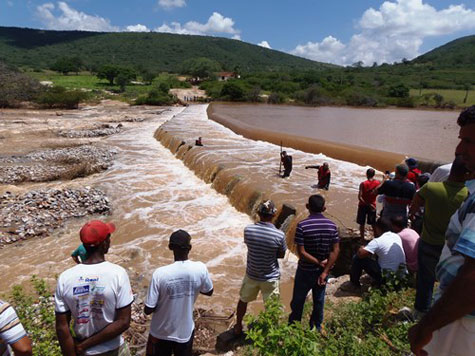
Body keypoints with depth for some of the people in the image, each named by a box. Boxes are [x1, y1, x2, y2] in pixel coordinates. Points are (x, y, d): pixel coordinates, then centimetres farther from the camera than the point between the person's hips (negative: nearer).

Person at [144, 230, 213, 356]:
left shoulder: (160, 273, -26)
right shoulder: (201, 269, -20)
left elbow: (148, 310, -18)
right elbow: (209, 292, -1)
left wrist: (162, 303, 1)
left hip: (161, 332, -1)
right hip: (186, 331, 2)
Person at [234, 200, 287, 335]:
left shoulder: (248, 230, -18)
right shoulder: (279, 235, -23)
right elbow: (281, 255, -7)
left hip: (251, 274, 3)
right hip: (270, 277, -2)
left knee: (243, 300, 26)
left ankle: (238, 326, 45)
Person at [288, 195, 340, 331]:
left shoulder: (302, 225, -21)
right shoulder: (332, 225, -10)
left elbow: (301, 252, -23)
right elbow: (335, 251, -11)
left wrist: (318, 262, -12)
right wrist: (325, 272, -12)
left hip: (305, 271, -3)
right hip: (323, 270, 3)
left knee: (298, 299, 17)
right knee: (319, 299, 22)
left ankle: (294, 325, 36)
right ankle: (317, 326, 40)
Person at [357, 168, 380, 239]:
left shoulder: (363, 184, -16)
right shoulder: (377, 183, -7)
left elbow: (360, 197, -20)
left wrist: (367, 204, -15)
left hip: (363, 205, -3)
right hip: (373, 205, 3)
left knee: (362, 223, 9)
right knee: (373, 223, 18)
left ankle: (362, 238, 15)